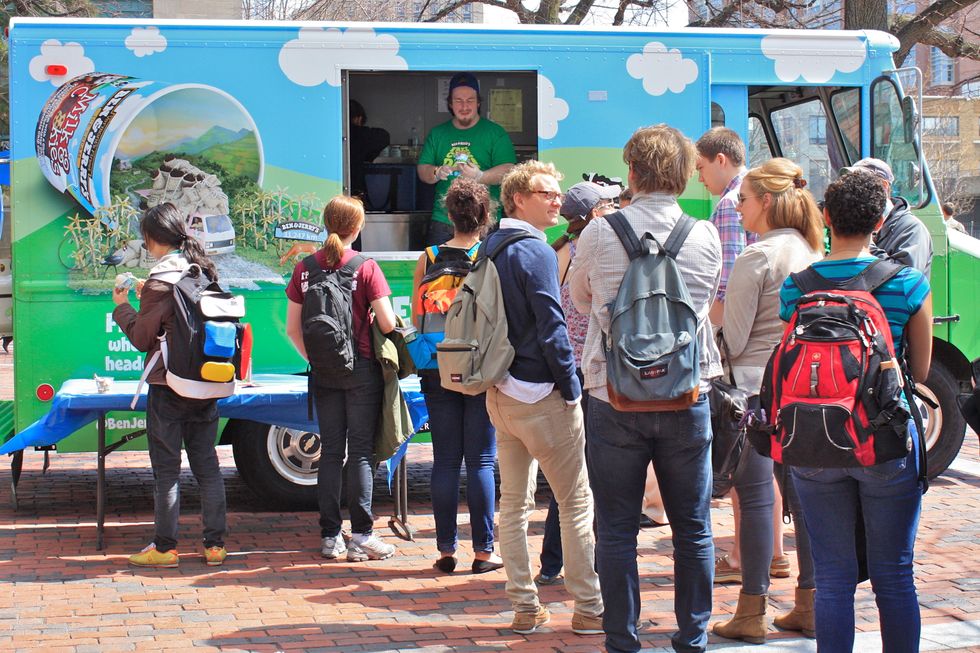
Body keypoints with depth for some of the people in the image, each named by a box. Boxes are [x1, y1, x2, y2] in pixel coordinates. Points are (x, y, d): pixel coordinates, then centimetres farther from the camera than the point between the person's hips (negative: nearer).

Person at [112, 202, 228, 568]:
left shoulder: (161, 278, -14)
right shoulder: (204, 271, 6)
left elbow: (142, 338, -9)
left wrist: (122, 306, 6)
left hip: (168, 387, -6)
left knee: (166, 469, 2)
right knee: (207, 465, 10)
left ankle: (165, 548, 7)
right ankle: (215, 544, 12)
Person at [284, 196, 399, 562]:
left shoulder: (305, 268, 1)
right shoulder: (366, 267, -10)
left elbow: (293, 329, 3)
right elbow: (387, 323, -12)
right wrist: (375, 323, 10)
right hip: (362, 368, -3)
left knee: (330, 451, 9)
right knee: (361, 452, 2)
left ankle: (330, 537, 12)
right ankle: (361, 536, 2)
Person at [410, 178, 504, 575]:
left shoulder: (429, 258, 1)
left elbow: (417, 318, 3)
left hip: (438, 369, 2)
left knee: (445, 461, 8)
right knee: (481, 462, 3)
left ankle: (446, 550, 10)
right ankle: (483, 551, 5)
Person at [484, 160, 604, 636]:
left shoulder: (489, 248, 11)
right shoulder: (536, 251, -15)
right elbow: (551, 327, -18)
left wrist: (496, 375, 17)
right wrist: (571, 388, -9)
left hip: (500, 394, 8)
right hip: (540, 395, -8)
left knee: (514, 502, 10)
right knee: (577, 503, 0)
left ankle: (524, 608, 14)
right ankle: (590, 609, 3)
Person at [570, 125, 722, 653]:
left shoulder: (598, 234, -6)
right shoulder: (705, 237, -2)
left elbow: (580, 299, 11)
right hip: (686, 397, 1)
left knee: (616, 530, 6)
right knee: (692, 528, 12)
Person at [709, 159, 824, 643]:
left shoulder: (756, 257, -12)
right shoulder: (813, 253, 9)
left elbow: (733, 339, -10)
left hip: (759, 385, -7)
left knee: (755, 494, -2)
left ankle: (752, 613, 3)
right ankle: (810, 603, 18)